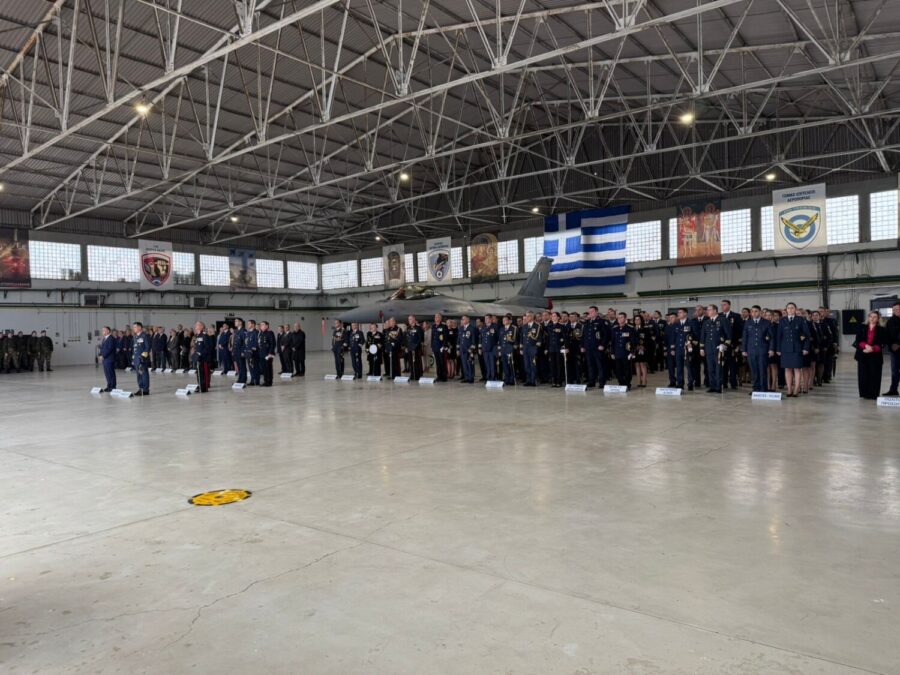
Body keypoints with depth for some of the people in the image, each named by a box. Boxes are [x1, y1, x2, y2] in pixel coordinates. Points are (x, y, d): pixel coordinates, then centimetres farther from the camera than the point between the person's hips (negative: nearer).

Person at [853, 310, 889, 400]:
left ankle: (873, 394, 4)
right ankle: (864, 393, 9)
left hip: (875, 356, -1)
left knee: (874, 375, -2)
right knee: (863, 375, 1)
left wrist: (872, 349, -15)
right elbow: (858, 340, 0)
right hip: (862, 355, 1)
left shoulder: (882, 330, 4)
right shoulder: (861, 328, 7)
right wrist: (866, 346, -17)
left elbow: (882, 344, -1)